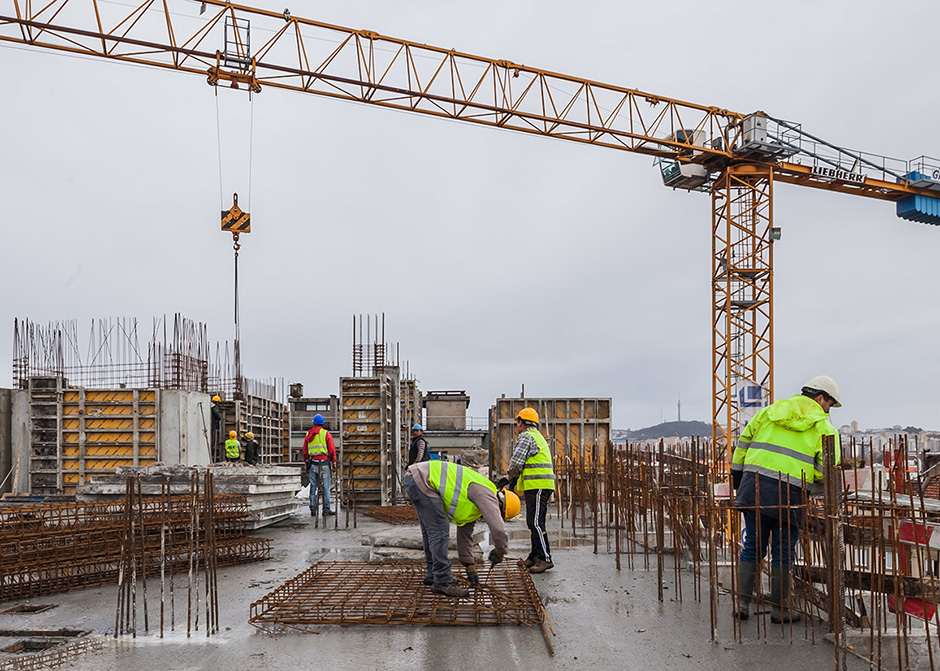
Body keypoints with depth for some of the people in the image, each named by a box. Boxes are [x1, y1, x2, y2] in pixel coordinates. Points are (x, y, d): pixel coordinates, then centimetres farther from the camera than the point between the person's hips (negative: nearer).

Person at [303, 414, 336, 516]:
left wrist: (306, 462, 20)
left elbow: (305, 450, 14)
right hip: (324, 463, -3)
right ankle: (326, 509, -2)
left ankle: (313, 509, 7)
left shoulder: (308, 434, 10)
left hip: (312, 463, 3)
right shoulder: (326, 434, -2)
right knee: (326, 486, 0)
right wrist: (334, 461, 5)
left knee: (313, 486, 7)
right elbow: (332, 449, -4)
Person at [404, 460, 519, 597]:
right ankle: (442, 582, -3)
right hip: (420, 479, -11)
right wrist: (500, 551, 0)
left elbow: (465, 534, 28)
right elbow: (498, 528, -18)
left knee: (430, 530, 20)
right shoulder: (486, 494, -9)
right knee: (439, 532, -8)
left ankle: (432, 574, 32)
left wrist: (469, 565, 27)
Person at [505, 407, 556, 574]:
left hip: (537, 486, -11)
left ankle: (545, 559, -14)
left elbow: (516, 462, -16)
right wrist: (515, 479, 18)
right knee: (533, 522, 15)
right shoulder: (538, 437, 26)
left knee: (536, 523, -12)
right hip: (541, 485, 11)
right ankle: (535, 556, 20)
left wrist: (511, 476, 3)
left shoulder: (526, 437, -8)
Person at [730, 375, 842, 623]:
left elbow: (743, 445, 16)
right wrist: (812, 479, 19)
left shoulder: (769, 412, 16)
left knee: (752, 547, 13)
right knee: (783, 552, 8)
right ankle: (780, 609, 15)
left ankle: (742, 602, 11)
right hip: (788, 495, -3)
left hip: (753, 487, 4)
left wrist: (737, 479, 24)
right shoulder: (824, 427, 6)